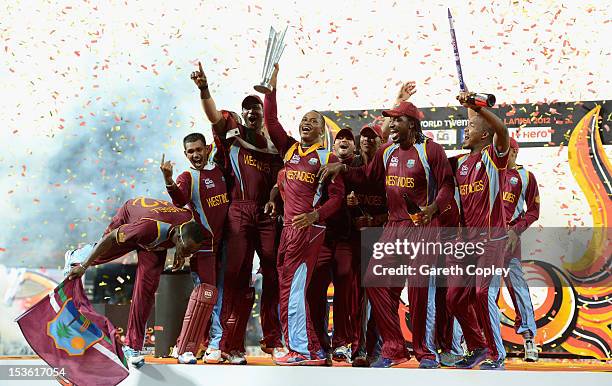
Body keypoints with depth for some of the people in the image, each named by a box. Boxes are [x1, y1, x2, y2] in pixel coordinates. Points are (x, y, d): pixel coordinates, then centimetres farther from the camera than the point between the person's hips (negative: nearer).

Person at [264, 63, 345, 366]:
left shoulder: (327, 158, 0)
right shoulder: (289, 149, 15)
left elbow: (337, 196, -6)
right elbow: (271, 123, 11)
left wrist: (315, 215, -21)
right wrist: (271, 90, 3)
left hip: (308, 228, -7)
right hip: (288, 227, 7)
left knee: (293, 290, -11)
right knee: (288, 289, 8)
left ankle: (303, 350, -4)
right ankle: (312, 351, 14)